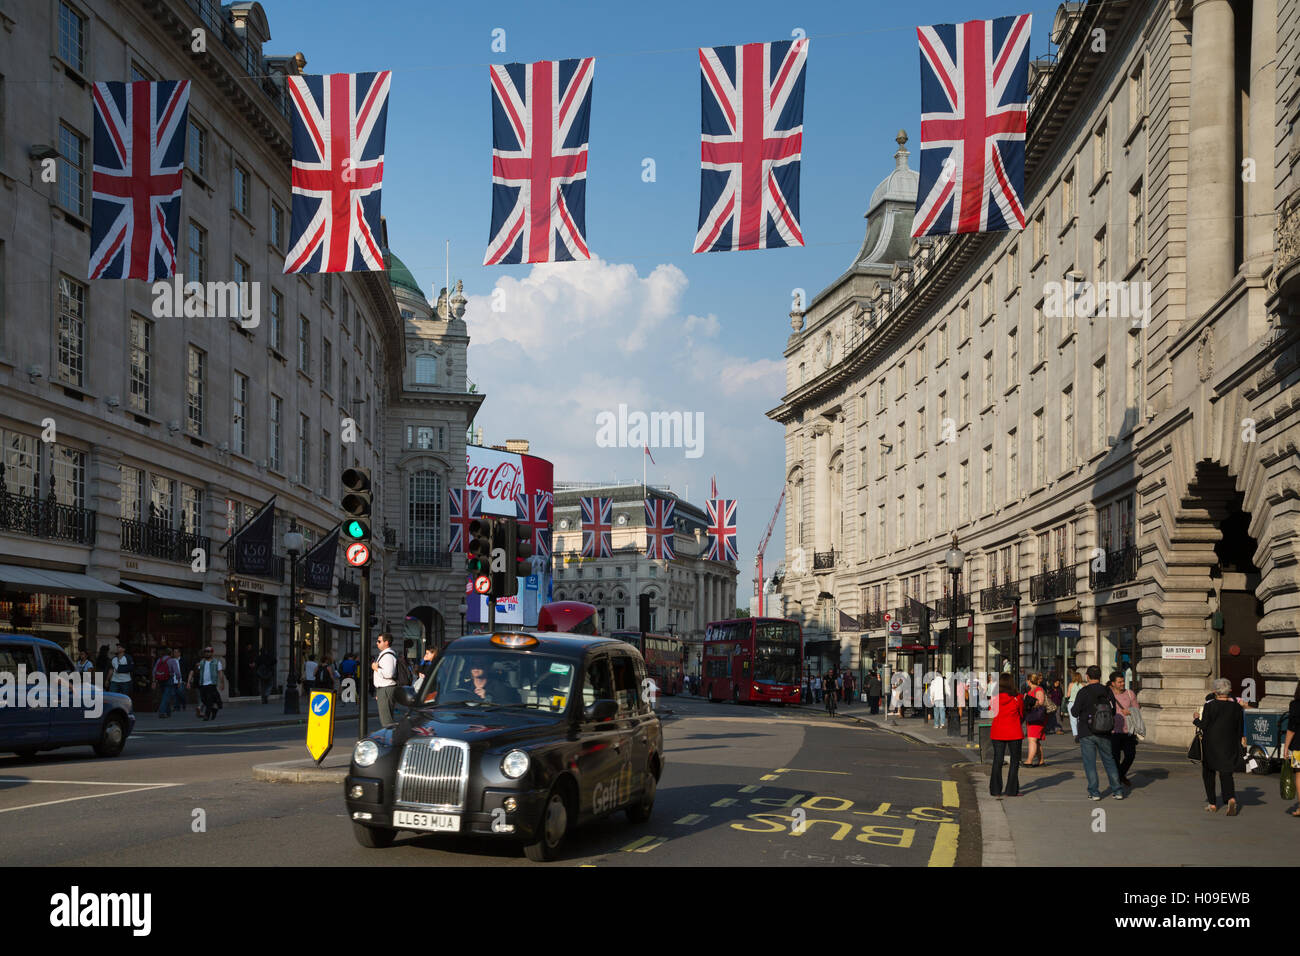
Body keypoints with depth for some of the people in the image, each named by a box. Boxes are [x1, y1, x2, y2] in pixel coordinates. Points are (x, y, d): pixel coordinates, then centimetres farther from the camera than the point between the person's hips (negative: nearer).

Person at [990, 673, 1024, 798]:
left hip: (997, 732, 2)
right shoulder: (1017, 698, -9)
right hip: (1014, 733, -2)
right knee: (1015, 761, 9)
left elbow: (993, 713, 7)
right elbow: (1022, 715, 3)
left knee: (997, 761, 9)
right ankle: (1011, 790, 7)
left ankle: (995, 790, 10)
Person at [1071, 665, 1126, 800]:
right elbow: (1113, 711, 8)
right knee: (1109, 760, 14)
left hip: (1087, 733, -4)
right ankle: (1117, 790, 11)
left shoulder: (1083, 692, -11)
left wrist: (1072, 708, 11)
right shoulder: (1107, 691, 0)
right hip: (1104, 733, 4)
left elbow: (1075, 712, -11)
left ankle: (1094, 792, -1)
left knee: (1090, 763, 2)